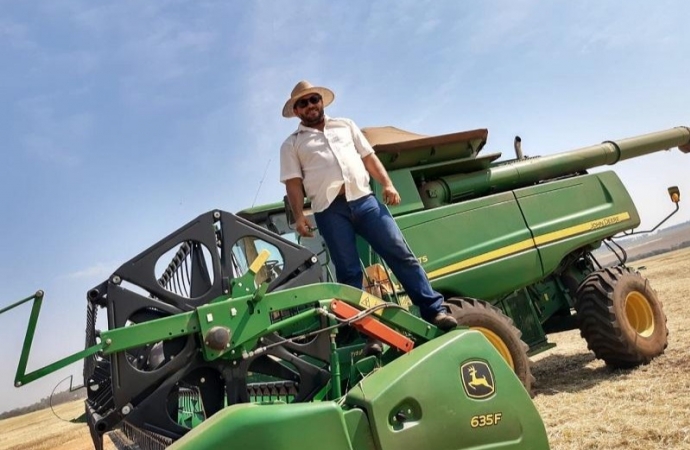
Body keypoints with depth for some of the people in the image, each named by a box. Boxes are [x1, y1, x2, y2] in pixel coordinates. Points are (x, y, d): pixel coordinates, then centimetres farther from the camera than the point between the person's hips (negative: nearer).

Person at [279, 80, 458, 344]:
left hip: (363, 199, 2)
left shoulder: (345, 126, 23)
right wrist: (299, 216, -8)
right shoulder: (292, 145, 14)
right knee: (348, 272, -4)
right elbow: (293, 183, 5)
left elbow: (369, 157, 18)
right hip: (329, 209, -2)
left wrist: (387, 184, 4)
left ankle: (434, 311, -1)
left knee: (400, 253, -5)